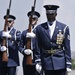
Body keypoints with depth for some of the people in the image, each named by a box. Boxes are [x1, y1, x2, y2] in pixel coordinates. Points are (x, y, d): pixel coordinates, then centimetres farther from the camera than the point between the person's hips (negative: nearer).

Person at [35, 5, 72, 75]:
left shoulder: (64, 28, 1)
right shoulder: (40, 28, 4)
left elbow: (67, 48, 0)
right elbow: (38, 47, 6)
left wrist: (68, 64, -2)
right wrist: (38, 62, 1)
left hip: (60, 63, -1)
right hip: (47, 64, 1)